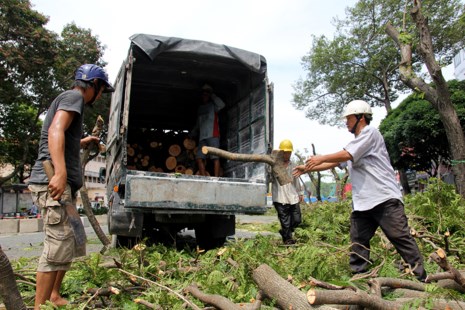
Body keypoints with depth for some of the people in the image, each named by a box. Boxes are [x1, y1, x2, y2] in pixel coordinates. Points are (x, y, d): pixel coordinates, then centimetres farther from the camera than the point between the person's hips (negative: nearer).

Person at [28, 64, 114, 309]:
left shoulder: (67, 98, 27)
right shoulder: (74, 96, -3)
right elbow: (55, 131, -22)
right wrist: (60, 172, -33)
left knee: (68, 244, 16)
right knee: (58, 246, -11)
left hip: (61, 182, 11)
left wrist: (82, 143, 43)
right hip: (55, 181, -11)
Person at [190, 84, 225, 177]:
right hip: (202, 137, 6)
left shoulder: (213, 105, 9)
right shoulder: (200, 108, 26)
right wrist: (191, 134, 24)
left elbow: (221, 105, -14)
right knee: (199, 158, -6)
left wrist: (212, 95, -2)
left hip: (213, 135, -6)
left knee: (215, 157, -11)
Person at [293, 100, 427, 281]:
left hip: (385, 199, -9)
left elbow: (346, 155, -13)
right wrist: (307, 169, 23)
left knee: (401, 238, -6)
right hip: (362, 203, 9)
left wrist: (321, 158, -2)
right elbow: (334, 163, 26)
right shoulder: (354, 144, 23)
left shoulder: (370, 133, -4)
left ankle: (422, 278, 3)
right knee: (358, 242, 7)